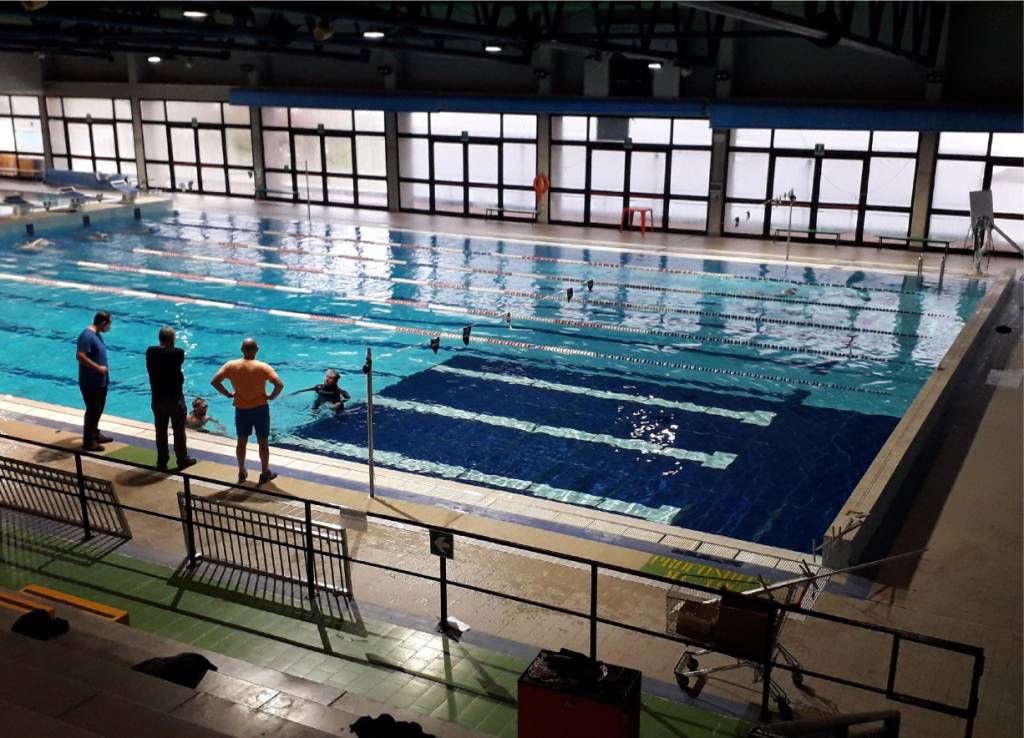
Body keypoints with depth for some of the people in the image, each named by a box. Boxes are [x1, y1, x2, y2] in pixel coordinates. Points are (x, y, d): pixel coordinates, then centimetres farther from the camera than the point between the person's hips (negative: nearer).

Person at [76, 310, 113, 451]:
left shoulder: (97, 334, 10)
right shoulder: (87, 336, -21)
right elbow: (80, 356, -28)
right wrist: (98, 367, -25)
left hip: (100, 381, 10)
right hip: (90, 382, -10)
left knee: (98, 409, 20)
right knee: (93, 410, -3)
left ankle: (95, 434, 34)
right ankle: (88, 441, 6)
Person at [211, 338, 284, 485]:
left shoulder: (231, 365, -7)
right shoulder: (263, 367, -15)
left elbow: (214, 381, -11)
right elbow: (280, 385, -25)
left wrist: (228, 394, 0)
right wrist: (271, 397, -8)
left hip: (241, 409, 2)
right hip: (260, 408, -2)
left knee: (241, 441, 17)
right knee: (263, 442, 10)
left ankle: (241, 473, 27)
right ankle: (265, 474, 19)